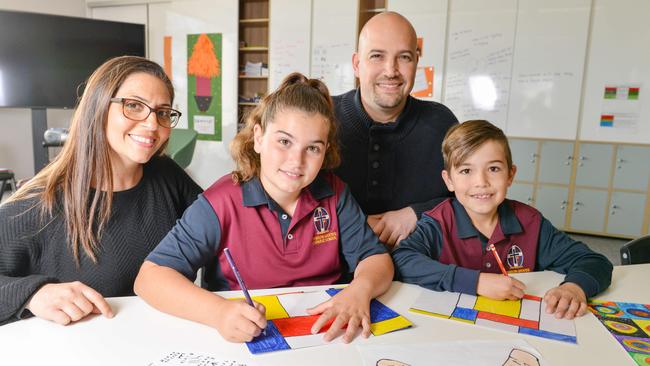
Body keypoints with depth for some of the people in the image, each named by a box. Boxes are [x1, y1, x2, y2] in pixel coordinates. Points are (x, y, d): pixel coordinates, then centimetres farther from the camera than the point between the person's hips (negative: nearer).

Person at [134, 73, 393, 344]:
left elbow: (376, 258, 1)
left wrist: (361, 289, -23)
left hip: (327, 333, 3)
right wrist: (218, 311, -34)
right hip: (251, 341, -2)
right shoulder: (221, 203, -13)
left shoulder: (334, 194, -3)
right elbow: (150, 276, -17)